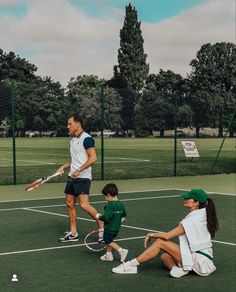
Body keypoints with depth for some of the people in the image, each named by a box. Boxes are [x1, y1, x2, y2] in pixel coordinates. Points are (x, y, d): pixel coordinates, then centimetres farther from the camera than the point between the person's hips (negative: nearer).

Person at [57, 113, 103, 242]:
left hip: (83, 177, -9)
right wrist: (64, 167, 11)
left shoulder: (87, 139, -13)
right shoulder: (73, 140, 16)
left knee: (84, 205, -16)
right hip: (72, 177, 9)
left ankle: (102, 225, 0)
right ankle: (73, 233, 15)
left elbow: (93, 158, -20)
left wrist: (78, 170, -24)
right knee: (70, 204, 8)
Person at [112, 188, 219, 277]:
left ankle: (131, 265, -7)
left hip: (199, 261, -9)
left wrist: (151, 235, 2)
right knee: (164, 256, 9)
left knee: (160, 242, -9)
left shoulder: (193, 219, -17)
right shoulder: (203, 215, 11)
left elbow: (167, 236, -15)